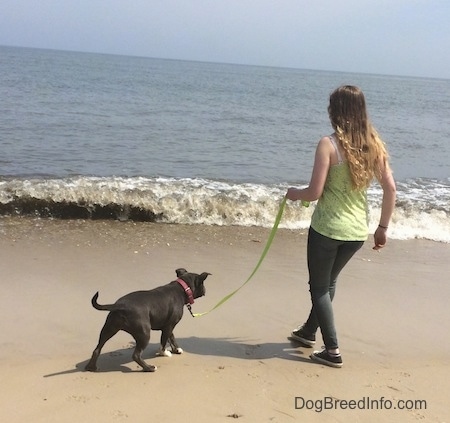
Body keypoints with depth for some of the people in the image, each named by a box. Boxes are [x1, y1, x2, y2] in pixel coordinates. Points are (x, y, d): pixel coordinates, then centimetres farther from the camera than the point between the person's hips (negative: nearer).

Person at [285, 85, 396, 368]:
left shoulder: (329, 144, -15)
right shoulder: (374, 145, 1)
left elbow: (315, 192, -18)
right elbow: (390, 189, 1)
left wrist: (294, 194, 4)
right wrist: (383, 228, 11)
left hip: (327, 228, -6)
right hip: (358, 231, 6)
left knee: (319, 287, 13)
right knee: (329, 282, 26)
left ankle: (332, 351, 15)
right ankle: (309, 331, 43)